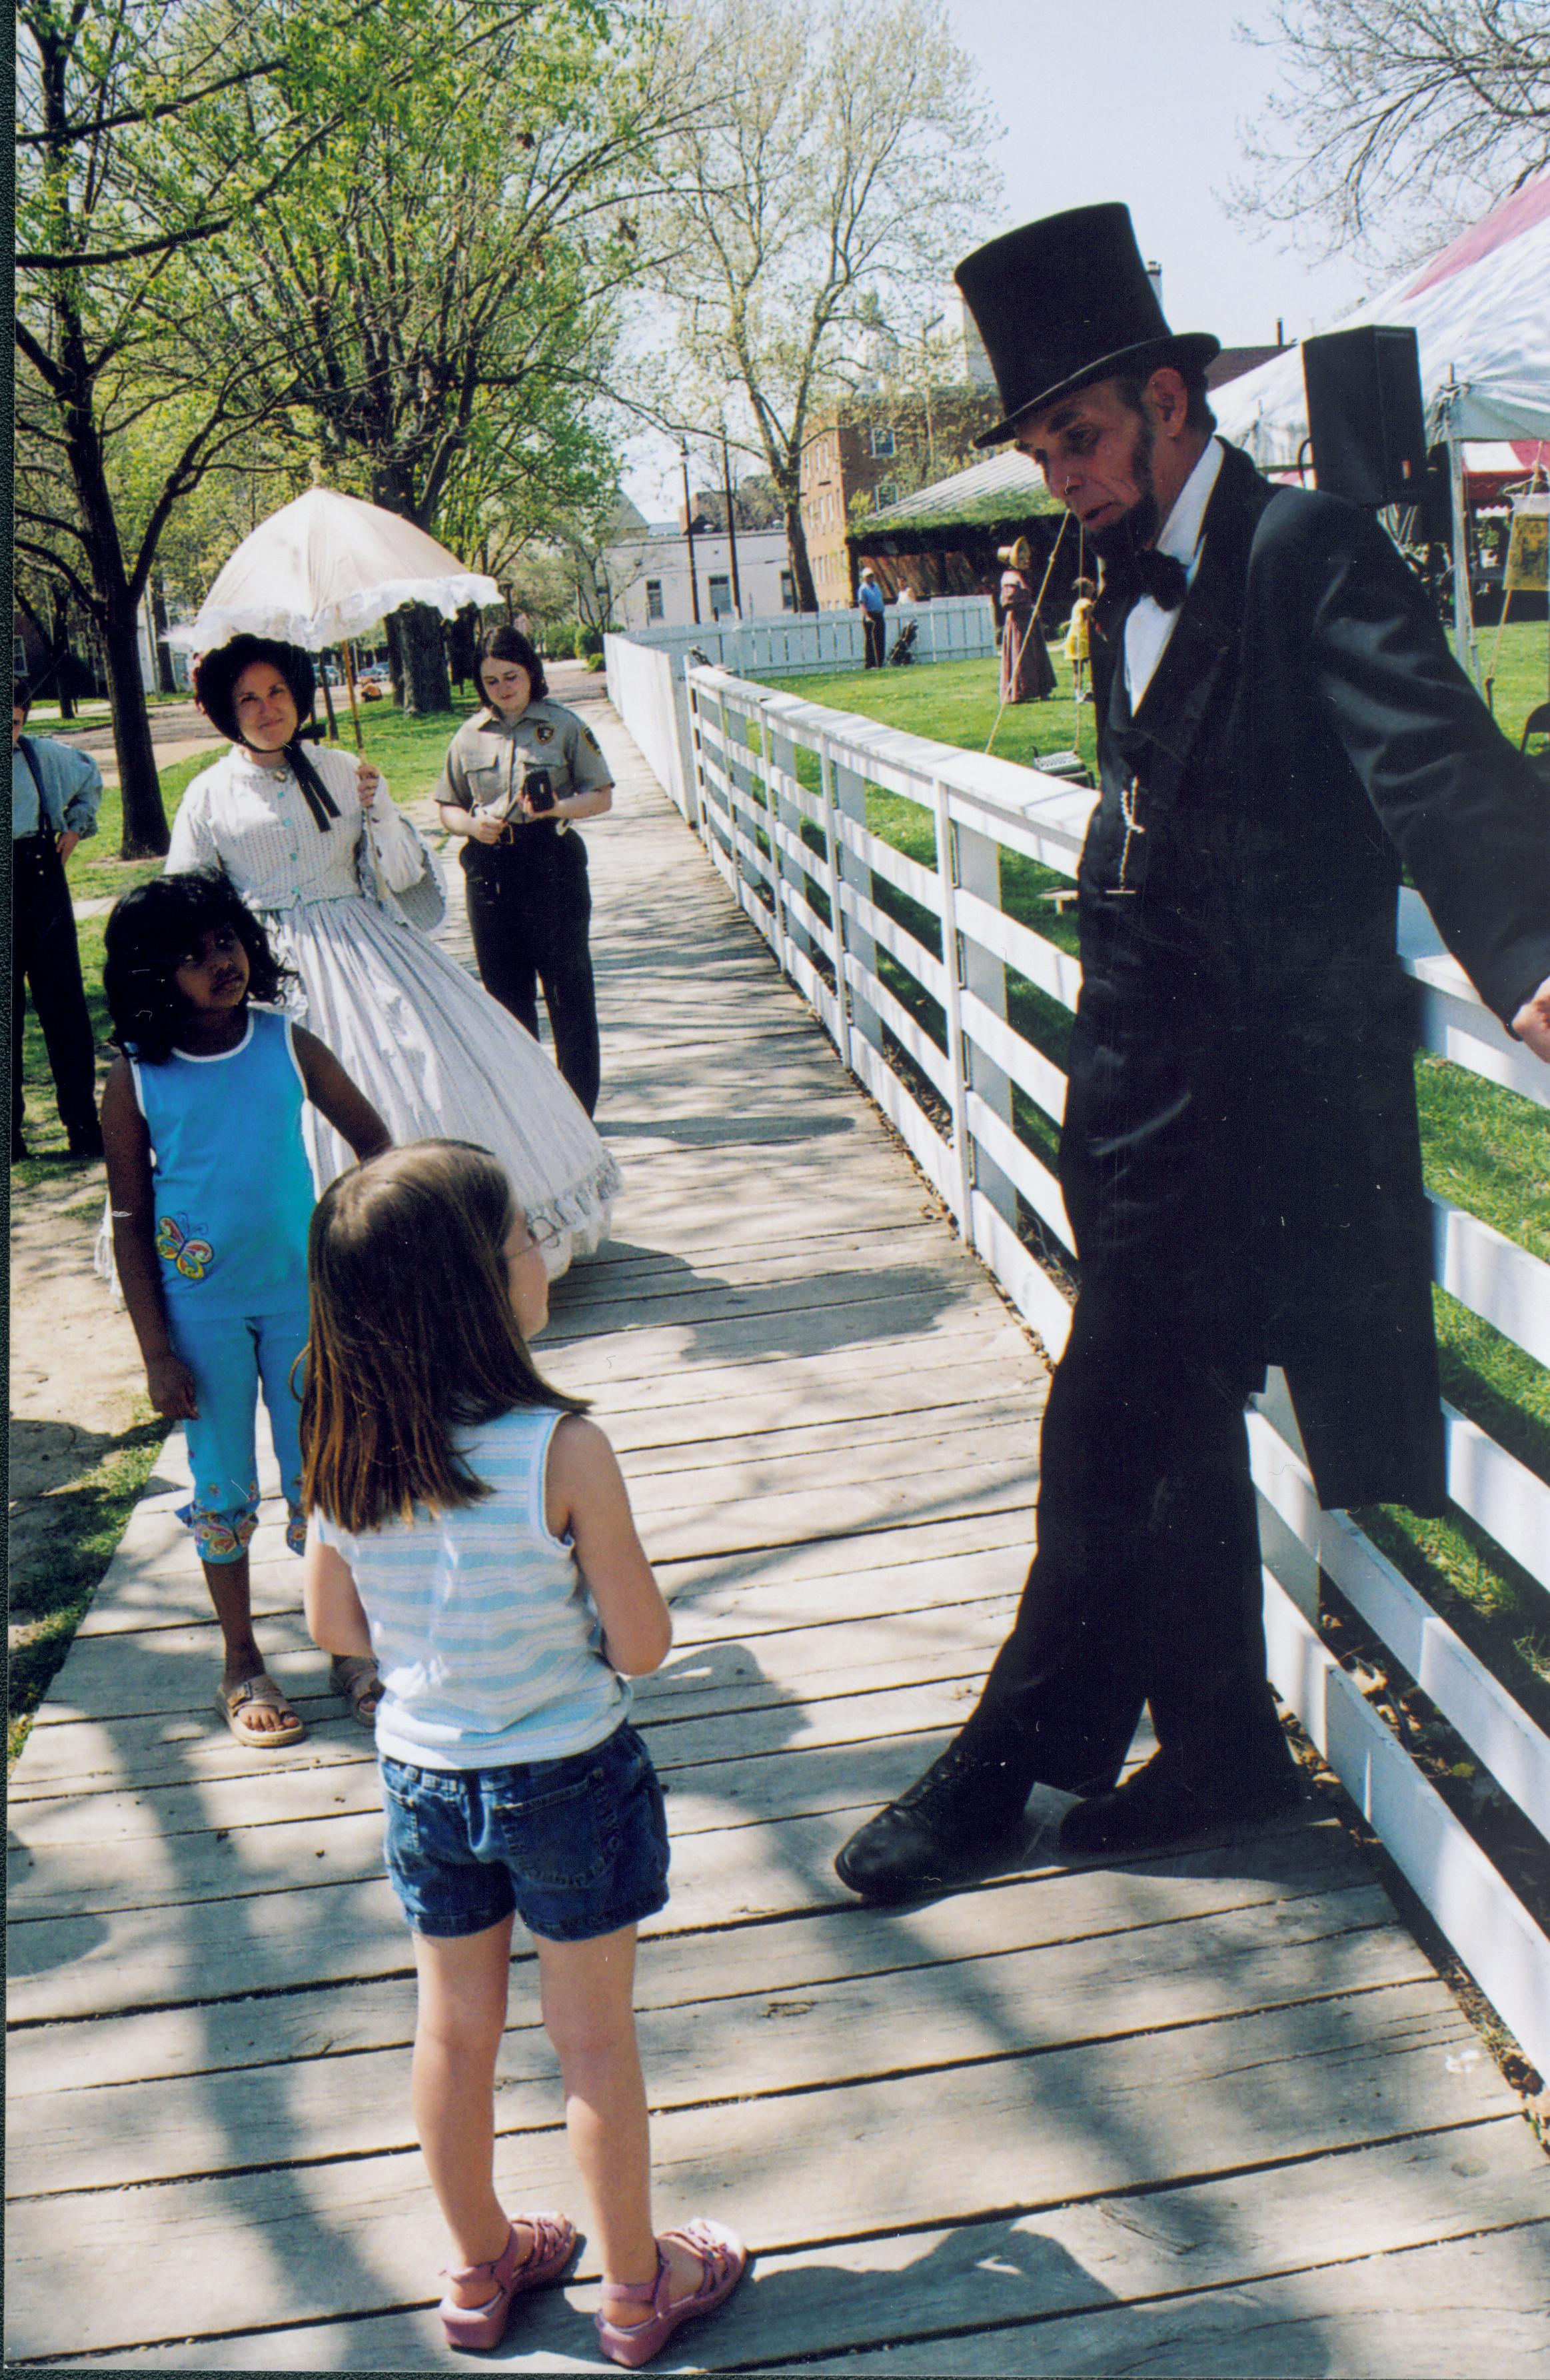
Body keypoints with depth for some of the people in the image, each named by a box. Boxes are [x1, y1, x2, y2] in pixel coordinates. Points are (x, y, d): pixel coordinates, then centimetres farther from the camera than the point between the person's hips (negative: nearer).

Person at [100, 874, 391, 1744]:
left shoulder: (289, 1045, -6)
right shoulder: (137, 1079, -10)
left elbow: (372, 1138, 6)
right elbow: (130, 1221, -5)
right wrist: (156, 1351, -7)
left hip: (300, 1293, 1)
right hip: (200, 1310, -1)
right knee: (223, 1487, 10)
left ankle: (351, 1646, 25)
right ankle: (243, 1664, 26)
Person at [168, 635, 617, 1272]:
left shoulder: (340, 770, 5)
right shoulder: (209, 796, 2)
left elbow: (403, 874, 4)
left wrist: (378, 812, -12)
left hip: (364, 952, 2)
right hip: (267, 971, -1)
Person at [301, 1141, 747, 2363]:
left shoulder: (343, 1452, -12)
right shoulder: (562, 1448, -26)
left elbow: (336, 1625, 1)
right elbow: (642, 1647, -18)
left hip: (423, 1775, 4)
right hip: (567, 1776, -4)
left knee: (455, 2033, 21)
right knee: (595, 2040, 14)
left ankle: (481, 2267, 41)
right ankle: (636, 2287, 32)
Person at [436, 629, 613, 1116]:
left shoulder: (564, 726, 1)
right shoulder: (470, 736, 10)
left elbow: (602, 796, 1)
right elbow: (448, 807, 16)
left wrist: (558, 807, -17)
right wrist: (471, 825, -6)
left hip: (553, 862, -3)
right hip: (490, 869, 3)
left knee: (567, 986, -1)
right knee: (505, 989, 9)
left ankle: (579, 1109, 9)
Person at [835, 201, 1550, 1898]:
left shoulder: (1308, 554, -11)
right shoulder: (1132, 594, 15)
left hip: (1261, 1088, -8)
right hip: (1156, 1081, 8)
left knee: (1114, 1425, -1)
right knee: (1171, 1429, 14)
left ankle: (1016, 1756, 16)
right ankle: (1220, 1751, 29)